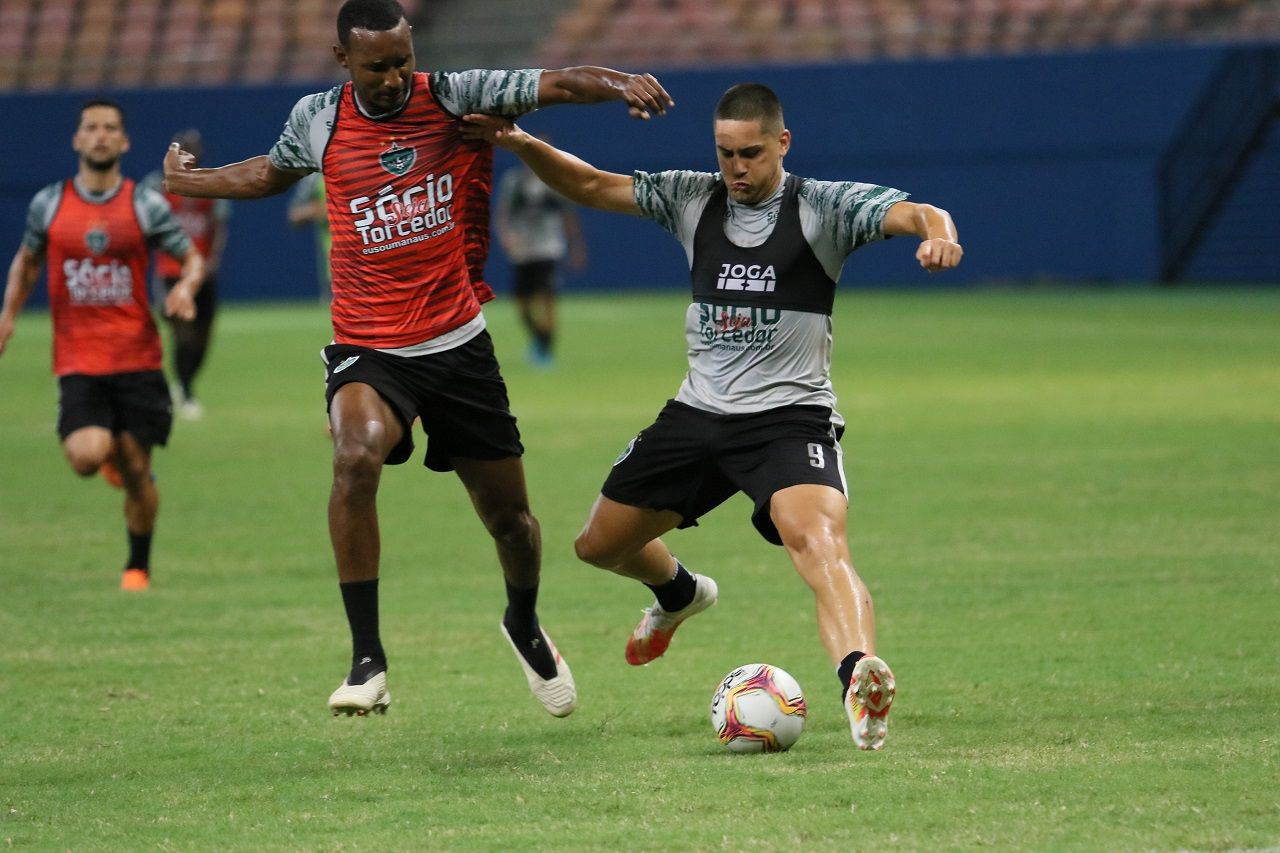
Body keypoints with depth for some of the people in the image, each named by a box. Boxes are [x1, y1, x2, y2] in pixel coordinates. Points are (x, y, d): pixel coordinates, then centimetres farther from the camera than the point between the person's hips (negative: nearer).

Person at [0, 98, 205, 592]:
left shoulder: (146, 205, 0)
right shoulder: (49, 204, 4)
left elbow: (192, 258, 8)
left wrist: (185, 287, -14)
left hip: (137, 360, 0)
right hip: (77, 361, 0)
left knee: (136, 470, 1)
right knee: (86, 455, -21)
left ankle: (138, 566, 21)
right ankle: (107, 452, 18)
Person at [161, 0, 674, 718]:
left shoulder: (455, 97, -6)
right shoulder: (318, 120, 0)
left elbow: (555, 85, -18)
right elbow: (273, 173, 23)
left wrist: (620, 82, -37)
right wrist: (188, 182, 30)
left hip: (458, 343, 1)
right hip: (368, 348, -1)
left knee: (509, 514, 9)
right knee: (356, 456, -32)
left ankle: (525, 626, 45)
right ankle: (367, 660, -25)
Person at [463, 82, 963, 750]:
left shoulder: (822, 207, -5)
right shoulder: (693, 199, 7)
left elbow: (910, 213, -20)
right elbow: (591, 186, 9)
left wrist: (936, 232, -43)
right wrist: (521, 144, -6)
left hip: (790, 416, -6)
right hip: (697, 414, 6)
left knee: (818, 541, -33)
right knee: (599, 544, 16)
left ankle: (861, 681, -53)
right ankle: (678, 594, 49)